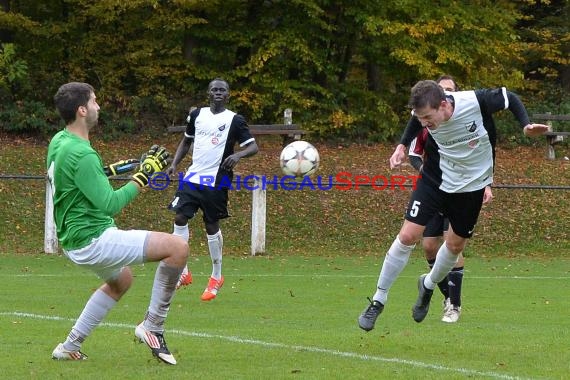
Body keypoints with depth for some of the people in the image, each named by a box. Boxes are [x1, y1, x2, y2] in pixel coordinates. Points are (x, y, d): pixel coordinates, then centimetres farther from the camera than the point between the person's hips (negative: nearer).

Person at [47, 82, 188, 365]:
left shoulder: (58, 142, 7)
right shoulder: (82, 154, -23)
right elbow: (110, 204, -24)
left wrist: (109, 170, 27)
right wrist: (143, 176, -19)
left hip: (74, 240, 11)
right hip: (92, 240, -11)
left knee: (121, 281, 37)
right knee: (177, 248, -17)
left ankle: (70, 347, 35)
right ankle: (152, 326, -7)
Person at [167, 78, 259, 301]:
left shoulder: (235, 120, -4)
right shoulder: (197, 115, 9)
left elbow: (253, 146, -8)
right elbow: (186, 141, 22)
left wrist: (238, 155, -28)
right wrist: (175, 163, 9)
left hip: (216, 181, -4)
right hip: (193, 176, 4)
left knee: (211, 225, 3)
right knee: (180, 217, -8)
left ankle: (216, 277, 18)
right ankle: (182, 273, 2)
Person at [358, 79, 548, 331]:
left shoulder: (476, 102, -31)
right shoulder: (424, 113, -22)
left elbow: (510, 98, -10)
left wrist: (526, 126, -22)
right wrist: (402, 145, -5)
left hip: (472, 185, 0)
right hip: (435, 177, 0)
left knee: (455, 245, 12)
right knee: (407, 236, -10)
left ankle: (428, 286, 43)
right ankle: (378, 301, 4)